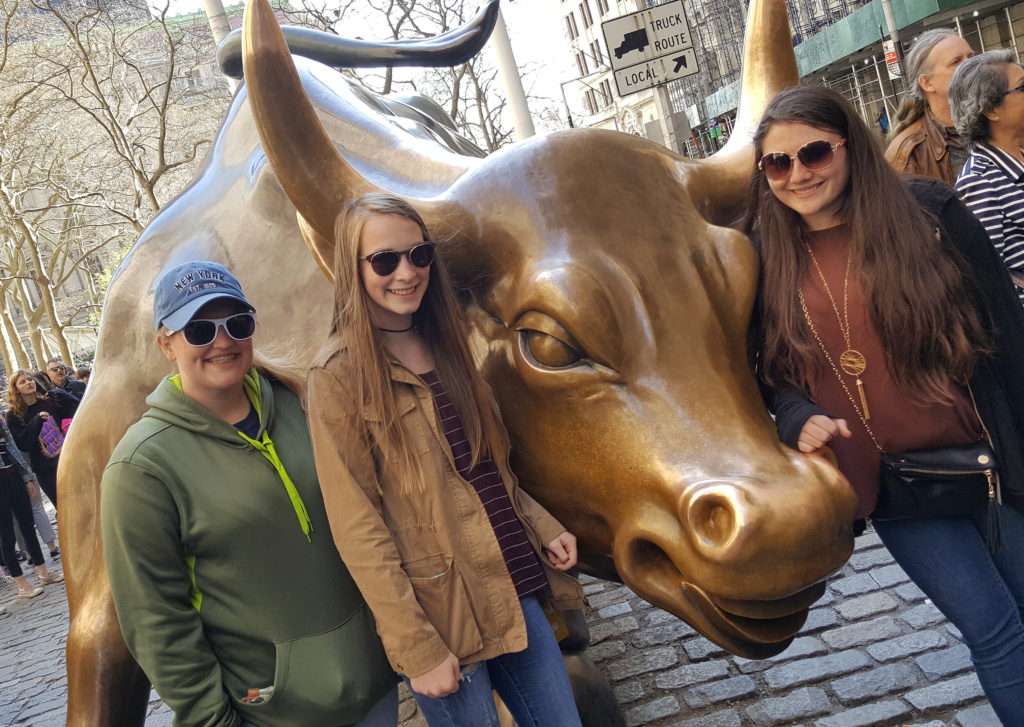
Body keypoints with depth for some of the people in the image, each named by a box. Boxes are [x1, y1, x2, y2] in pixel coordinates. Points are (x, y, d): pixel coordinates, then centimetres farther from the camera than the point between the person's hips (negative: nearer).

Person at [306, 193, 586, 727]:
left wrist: (544, 528, 4)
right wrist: (417, 649, -14)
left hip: (517, 587, 6)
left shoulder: (446, 345, 8)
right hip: (442, 614, -6)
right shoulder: (339, 376, -12)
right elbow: (358, 527, -13)